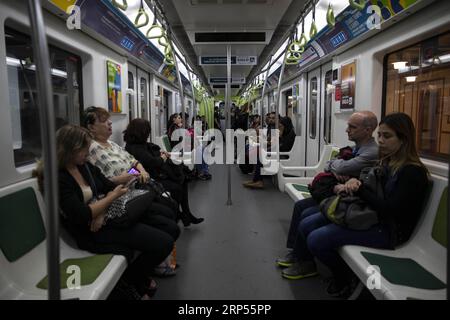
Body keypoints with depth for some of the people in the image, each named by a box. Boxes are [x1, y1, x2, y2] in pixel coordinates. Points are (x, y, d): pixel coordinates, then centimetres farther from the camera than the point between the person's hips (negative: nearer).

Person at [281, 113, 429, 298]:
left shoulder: (413, 172, -17)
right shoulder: (387, 162, 9)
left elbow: (391, 210, -25)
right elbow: (370, 188, 16)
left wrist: (359, 189, -18)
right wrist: (354, 182, -8)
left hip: (387, 230, -9)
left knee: (316, 239, -19)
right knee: (305, 226, -3)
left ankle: (343, 279, 7)